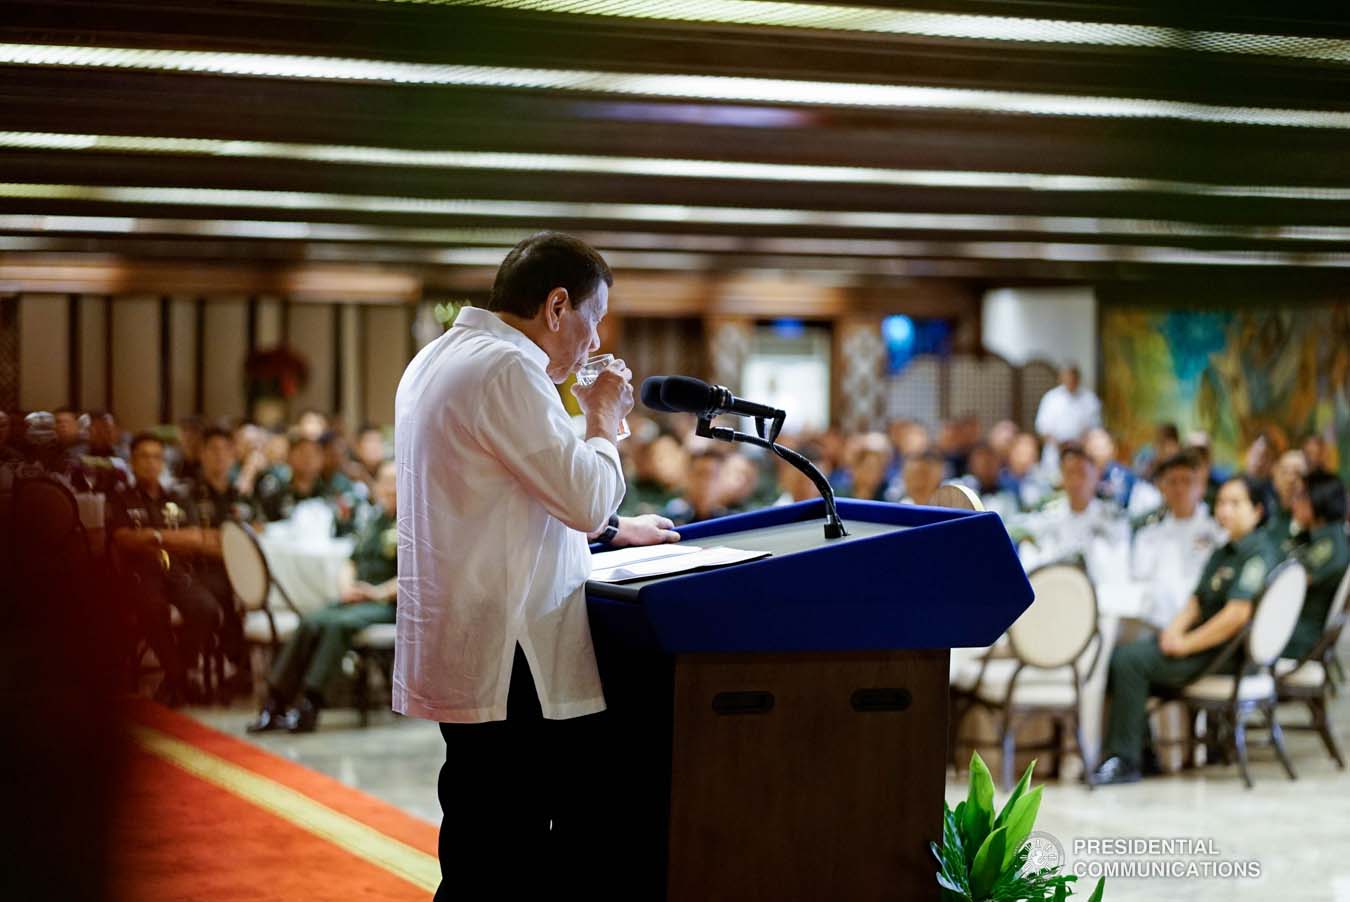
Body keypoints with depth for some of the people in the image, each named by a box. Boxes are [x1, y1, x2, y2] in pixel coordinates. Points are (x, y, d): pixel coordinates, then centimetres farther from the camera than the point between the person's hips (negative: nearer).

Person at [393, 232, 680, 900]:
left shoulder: (437, 362, 18)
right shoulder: (504, 370, -15)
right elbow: (586, 496, -16)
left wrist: (612, 530, 28)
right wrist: (604, 416, 1)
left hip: (455, 653, 11)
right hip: (505, 666, -11)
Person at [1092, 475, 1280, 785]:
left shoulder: (1258, 554, -14)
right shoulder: (1224, 551, 19)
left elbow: (1237, 614, -24)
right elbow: (1197, 600, 20)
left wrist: (1185, 644, -18)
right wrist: (1174, 629, -2)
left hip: (1228, 653, -10)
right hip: (1206, 645, 10)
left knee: (1130, 660, -21)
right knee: (1118, 654, 2)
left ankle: (1125, 762, -16)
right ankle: (1145, 753, 2)